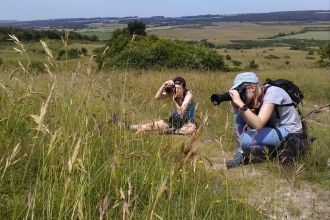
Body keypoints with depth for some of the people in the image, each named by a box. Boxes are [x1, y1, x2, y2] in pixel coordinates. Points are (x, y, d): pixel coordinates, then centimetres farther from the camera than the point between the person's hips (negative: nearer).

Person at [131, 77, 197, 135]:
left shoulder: (188, 95, -22)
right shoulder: (172, 92, -9)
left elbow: (180, 112, -33)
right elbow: (157, 97, -18)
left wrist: (172, 98, -38)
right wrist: (163, 86, -30)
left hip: (187, 122, -4)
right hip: (175, 119, 4)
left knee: (192, 129, -40)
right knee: (152, 125, -9)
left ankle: (171, 131, -28)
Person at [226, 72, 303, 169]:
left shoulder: (272, 93, -26)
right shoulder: (253, 96, -3)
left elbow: (258, 124, -37)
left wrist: (241, 104, -40)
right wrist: (237, 106, -26)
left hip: (289, 132, -8)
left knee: (244, 139, -27)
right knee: (238, 111, -6)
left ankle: (275, 151, 1)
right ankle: (241, 153, -3)